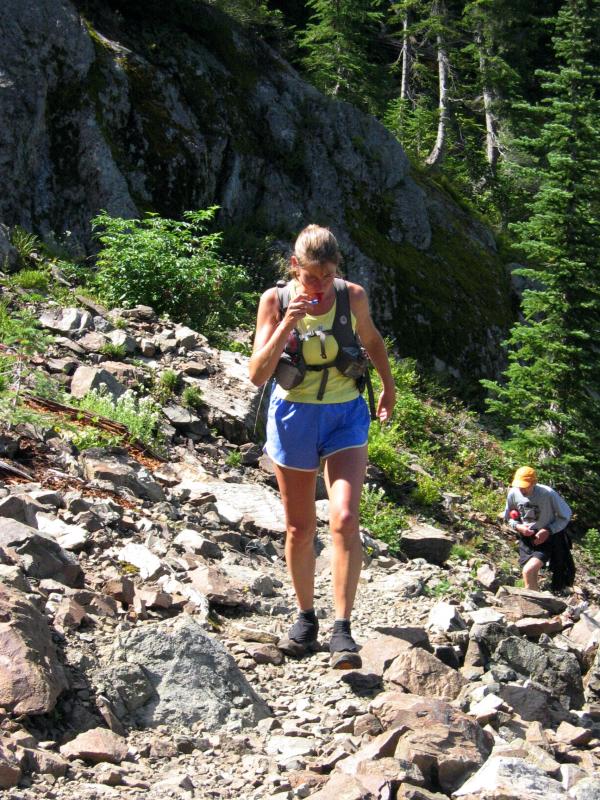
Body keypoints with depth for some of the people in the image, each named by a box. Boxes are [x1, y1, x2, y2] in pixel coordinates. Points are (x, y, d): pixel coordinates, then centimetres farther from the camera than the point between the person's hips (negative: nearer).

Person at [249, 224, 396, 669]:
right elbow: (258, 374, -14)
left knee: (345, 519, -18)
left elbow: (371, 339, 15)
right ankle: (306, 619, 27)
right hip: (294, 416, 1)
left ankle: (343, 629, -13)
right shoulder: (275, 301, -9)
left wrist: (389, 387, 26)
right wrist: (287, 324, -25)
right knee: (300, 529, 9)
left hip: (345, 416, 0)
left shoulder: (353, 296, -7)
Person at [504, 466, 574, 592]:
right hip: (526, 539, 4)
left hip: (547, 539, -4)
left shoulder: (549, 494, -22)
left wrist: (548, 531, -19)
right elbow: (508, 518, 8)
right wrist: (518, 526, -14)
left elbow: (565, 516, -7)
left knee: (528, 571, -23)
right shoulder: (513, 494, -10)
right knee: (532, 577, 9)